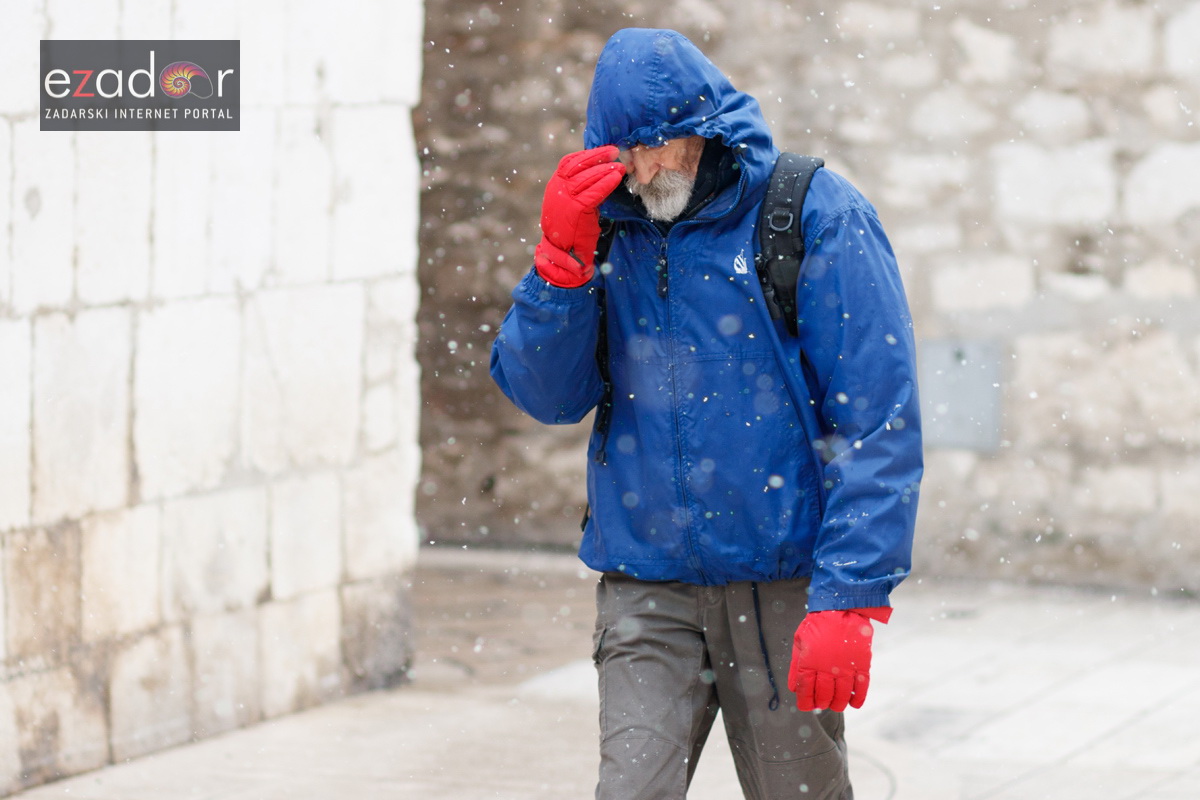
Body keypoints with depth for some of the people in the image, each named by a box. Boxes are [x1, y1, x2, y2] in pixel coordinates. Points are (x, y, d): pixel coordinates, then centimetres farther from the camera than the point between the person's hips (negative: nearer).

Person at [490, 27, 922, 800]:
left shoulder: (814, 216, -6)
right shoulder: (610, 231, 7)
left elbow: (880, 425, -9)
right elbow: (547, 396, 4)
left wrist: (848, 599, -16)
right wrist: (562, 261, -11)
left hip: (782, 585, -2)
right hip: (646, 585, 2)